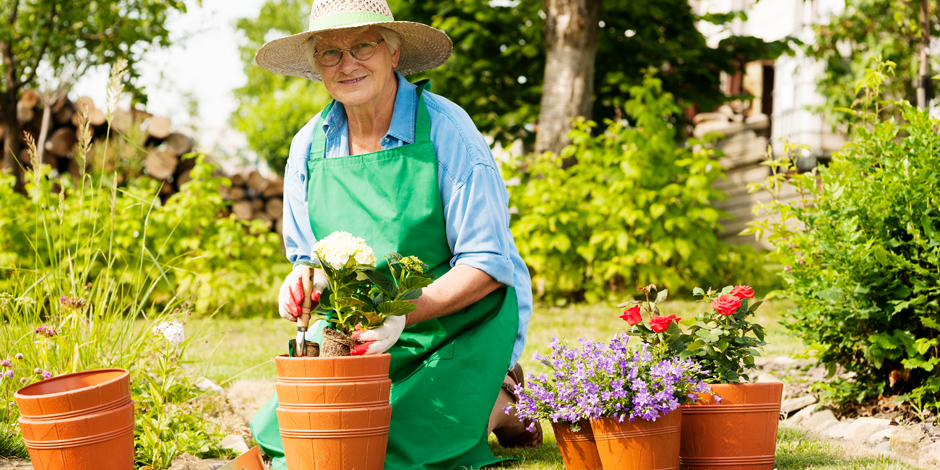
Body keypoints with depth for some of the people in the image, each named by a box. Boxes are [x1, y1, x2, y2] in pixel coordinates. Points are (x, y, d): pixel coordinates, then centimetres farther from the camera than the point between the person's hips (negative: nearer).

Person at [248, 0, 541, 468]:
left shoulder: (445, 129, -16)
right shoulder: (309, 146, 0)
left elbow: (487, 264, -17)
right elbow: (308, 257, 10)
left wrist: (404, 313, -30)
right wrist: (305, 279, -15)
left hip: (460, 329, -5)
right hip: (364, 333, 5)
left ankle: (494, 401, 10)